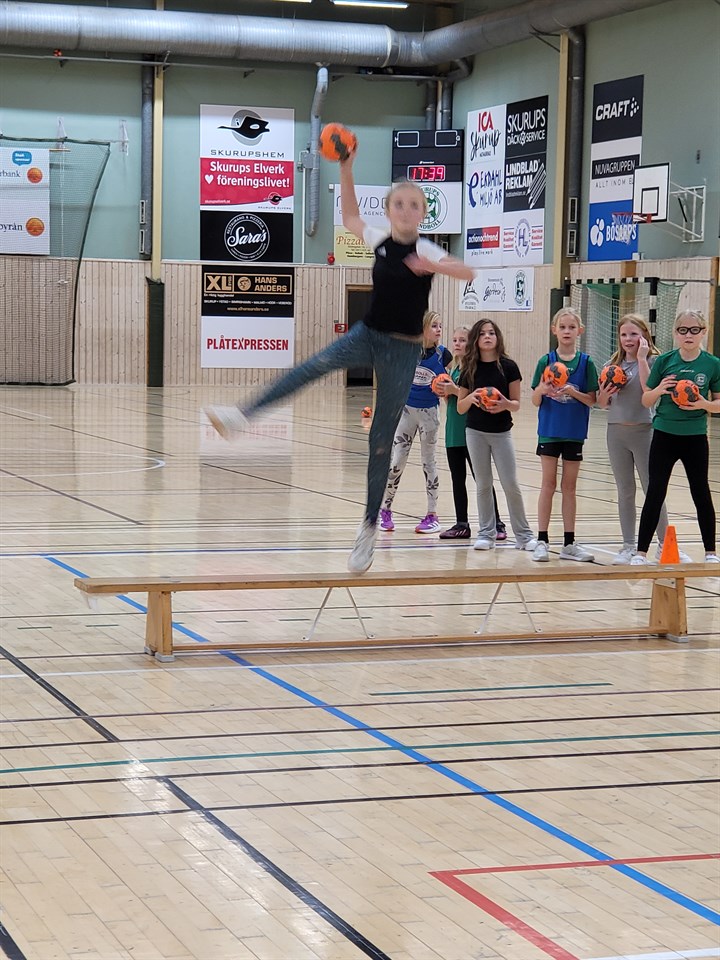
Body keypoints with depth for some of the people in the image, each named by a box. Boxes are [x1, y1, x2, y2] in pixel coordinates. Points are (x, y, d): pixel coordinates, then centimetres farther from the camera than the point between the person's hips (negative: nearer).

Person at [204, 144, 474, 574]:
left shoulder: (427, 250, -10)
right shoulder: (379, 239, 3)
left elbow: (469, 273, -25)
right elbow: (350, 218, 21)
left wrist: (434, 266, -43)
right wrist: (346, 169, 14)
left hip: (402, 350, -3)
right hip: (367, 335, 3)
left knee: (381, 441, 1)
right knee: (316, 365, -30)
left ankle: (370, 527, 10)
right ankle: (242, 415, -39)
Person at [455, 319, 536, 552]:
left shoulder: (508, 367, -3)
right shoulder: (470, 369, 2)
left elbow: (516, 404, 0)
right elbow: (460, 407, 5)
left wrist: (505, 405, -22)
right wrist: (471, 397, -16)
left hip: (501, 432, -2)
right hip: (475, 433, 2)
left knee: (511, 484, -3)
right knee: (483, 485, 7)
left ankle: (523, 535, 6)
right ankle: (486, 533, 14)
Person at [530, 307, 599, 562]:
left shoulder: (585, 363, 0)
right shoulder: (546, 361, -1)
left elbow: (591, 399, -2)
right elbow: (535, 400, -1)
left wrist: (572, 392, -20)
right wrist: (543, 390, -22)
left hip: (574, 432, 1)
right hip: (549, 430, -1)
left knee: (569, 486, 8)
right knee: (548, 484, 2)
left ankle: (569, 543, 13)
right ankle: (542, 541, 5)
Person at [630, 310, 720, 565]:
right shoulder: (664, 361, -2)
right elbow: (646, 400, 2)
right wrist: (659, 390, -18)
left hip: (695, 437, 0)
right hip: (664, 435, 0)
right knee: (655, 493, 1)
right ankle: (641, 551, 6)